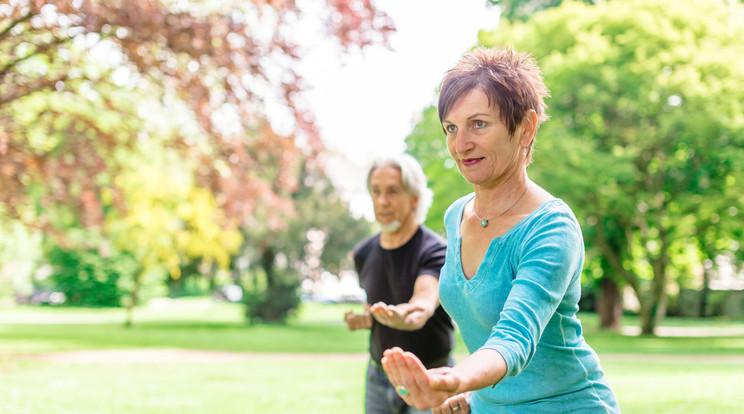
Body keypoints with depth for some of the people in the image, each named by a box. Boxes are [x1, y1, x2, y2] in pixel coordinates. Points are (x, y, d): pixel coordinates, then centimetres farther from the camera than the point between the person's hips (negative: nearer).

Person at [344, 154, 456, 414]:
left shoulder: (435, 252, -17)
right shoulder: (364, 254, 1)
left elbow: (426, 301, -37)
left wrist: (407, 314, -60)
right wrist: (364, 319, -3)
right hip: (378, 377, 5)